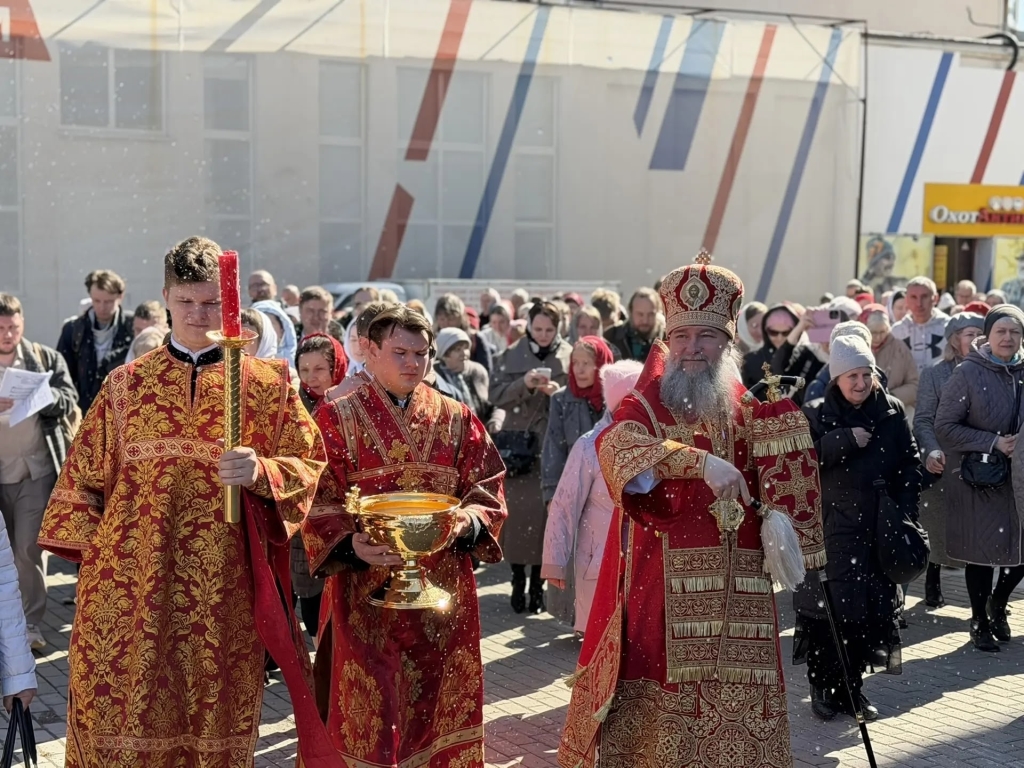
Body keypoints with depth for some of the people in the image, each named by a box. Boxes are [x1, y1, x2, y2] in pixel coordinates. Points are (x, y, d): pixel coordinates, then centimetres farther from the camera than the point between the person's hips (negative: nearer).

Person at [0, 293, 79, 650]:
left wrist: (40, 394, -21)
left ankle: (31, 623, 5)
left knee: (29, 547, -3)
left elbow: (69, 403, -1)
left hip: (36, 470, -1)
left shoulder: (47, 359, 3)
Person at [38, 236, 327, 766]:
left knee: (214, 724, 6)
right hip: (129, 584, 1)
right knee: (119, 712, 2)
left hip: (222, 588, -1)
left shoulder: (266, 385, 4)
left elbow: (309, 466, 3)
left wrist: (261, 473, -16)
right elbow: (84, 473, 12)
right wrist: (91, 550, 3)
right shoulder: (125, 384, 9)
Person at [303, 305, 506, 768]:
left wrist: (466, 522, -16)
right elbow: (320, 503, -5)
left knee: (439, 705, 9)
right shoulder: (337, 419, 0)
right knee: (367, 710, 0)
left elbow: (487, 491, 6)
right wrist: (353, 544, -23)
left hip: (442, 591, 3)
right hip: (365, 591, -2)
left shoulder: (457, 420, 8)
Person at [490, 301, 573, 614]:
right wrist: (523, 384, -17)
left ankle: (538, 580, 12)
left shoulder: (569, 356, 4)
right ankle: (518, 579, 12)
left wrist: (559, 393, -17)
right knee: (518, 511, 0)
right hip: (518, 444, 1)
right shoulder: (511, 355, 6)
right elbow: (496, 396, -1)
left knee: (547, 511, 0)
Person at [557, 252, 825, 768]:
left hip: (738, 586, 3)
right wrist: (700, 460, -35)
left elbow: (776, 493, 7)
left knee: (734, 702, 4)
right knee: (660, 701, -3)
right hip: (663, 586, -3)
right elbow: (616, 449, -23)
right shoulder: (646, 405, 1)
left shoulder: (747, 409, 12)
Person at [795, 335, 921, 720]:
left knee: (871, 607, 6)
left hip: (878, 529, 3)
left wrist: (905, 511, 1)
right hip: (831, 528, -3)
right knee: (827, 606, -4)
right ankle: (823, 688, 11)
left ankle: (852, 688, 19)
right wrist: (845, 440, -20)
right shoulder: (817, 415, -1)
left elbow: (910, 462, 10)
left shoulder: (891, 411, 6)